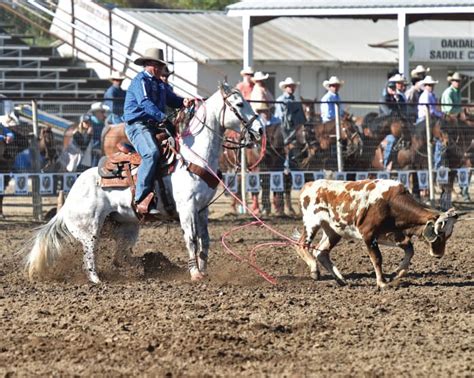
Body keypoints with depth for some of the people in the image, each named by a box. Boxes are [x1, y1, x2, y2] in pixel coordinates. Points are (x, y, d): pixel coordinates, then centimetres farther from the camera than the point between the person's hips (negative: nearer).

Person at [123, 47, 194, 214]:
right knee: (151, 153, -32)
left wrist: (183, 102, -1)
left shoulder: (160, 84, 23)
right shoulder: (140, 80, -6)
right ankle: (142, 198, -35)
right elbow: (145, 102, -21)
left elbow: (172, 99, 23)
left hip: (154, 126, 10)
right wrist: (162, 118, -34)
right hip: (137, 124, -10)